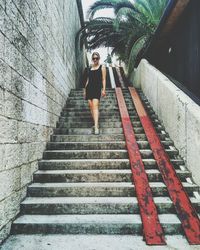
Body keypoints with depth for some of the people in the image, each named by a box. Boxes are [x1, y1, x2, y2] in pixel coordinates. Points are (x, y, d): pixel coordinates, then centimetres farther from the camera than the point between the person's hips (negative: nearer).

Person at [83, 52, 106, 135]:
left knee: (95, 106, -17)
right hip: (89, 88, 5)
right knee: (91, 107, 3)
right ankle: (96, 124, 15)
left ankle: (96, 127, -23)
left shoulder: (102, 67, 5)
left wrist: (103, 89, -10)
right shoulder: (90, 68, 18)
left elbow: (103, 79, -1)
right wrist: (85, 90, 19)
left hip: (97, 88, -5)